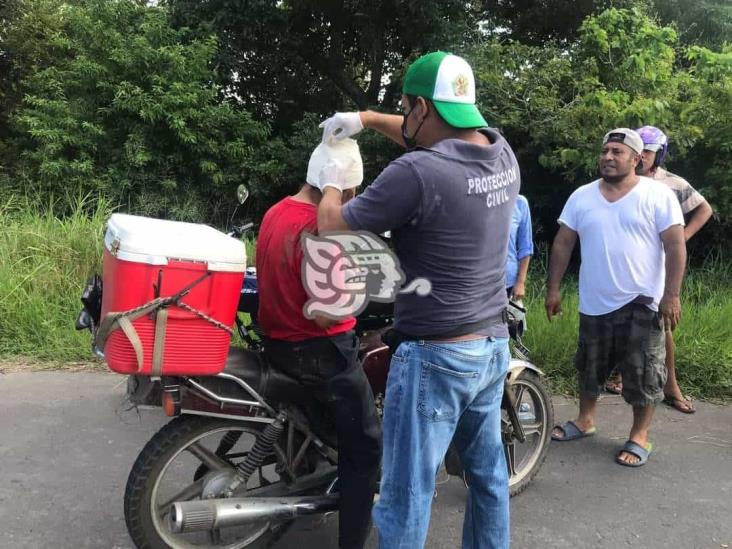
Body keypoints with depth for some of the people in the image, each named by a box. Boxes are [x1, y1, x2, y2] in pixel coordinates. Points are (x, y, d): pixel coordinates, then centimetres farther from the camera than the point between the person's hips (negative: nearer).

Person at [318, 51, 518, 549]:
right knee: (488, 470, 23)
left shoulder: (417, 173, -22)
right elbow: (442, 136, 23)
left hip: (436, 355, -8)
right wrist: (367, 118, 19)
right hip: (494, 345, 9)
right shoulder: (501, 151, 2)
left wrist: (333, 183, 10)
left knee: (408, 493, 4)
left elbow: (331, 225, -10)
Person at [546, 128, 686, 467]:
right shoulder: (582, 196, 4)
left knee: (642, 375, 5)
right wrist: (553, 289, 4)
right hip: (594, 304, 4)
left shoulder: (657, 194, -6)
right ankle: (584, 421, 36)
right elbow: (563, 244, 7)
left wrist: (671, 295, -14)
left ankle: (640, 437, 21)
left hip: (641, 303, -4)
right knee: (589, 369, 17)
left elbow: (676, 246, -8)